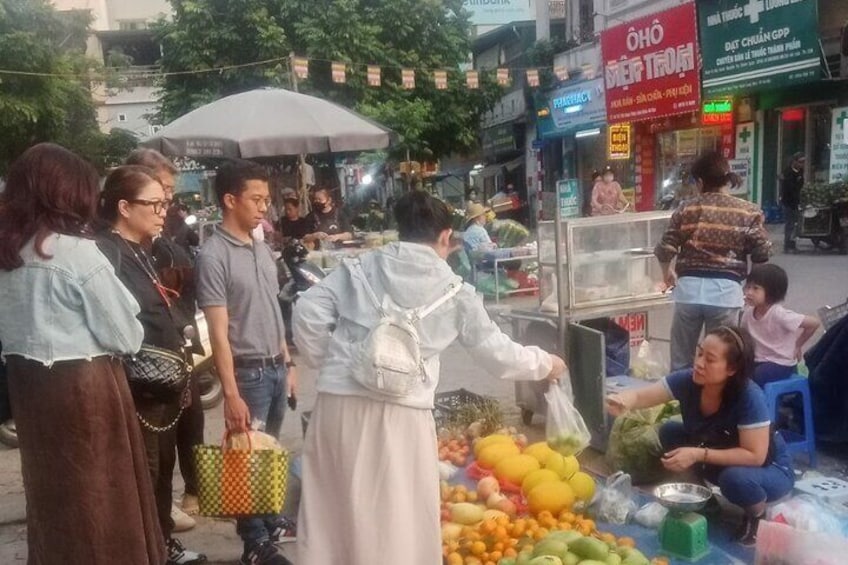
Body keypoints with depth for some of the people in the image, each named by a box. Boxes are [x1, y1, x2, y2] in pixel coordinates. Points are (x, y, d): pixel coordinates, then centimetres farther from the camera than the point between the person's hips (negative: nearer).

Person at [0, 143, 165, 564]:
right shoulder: (76, 252, -18)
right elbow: (126, 337, -14)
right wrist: (127, 338, 5)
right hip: (82, 387, -7)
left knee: (50, 489, 21)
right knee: (100, 497, 6)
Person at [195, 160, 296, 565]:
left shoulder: (262, 248, 8)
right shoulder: (213, 255, -15)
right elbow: (218, 332, -18)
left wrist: (287, 362, 15)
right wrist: (231, 394, -20)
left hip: (275, 367, 7)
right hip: (248, 371, -7)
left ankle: (272, 522, 36)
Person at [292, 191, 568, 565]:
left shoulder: (360, 266, 9)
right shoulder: (453, 290, 6)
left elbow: (308, 312, 1)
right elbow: (496, 352, 14)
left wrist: (322, 362, 17)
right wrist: (544, 364, 31)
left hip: (338, 402, 3)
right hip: (398, 413, -2)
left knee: (329, 514, 16)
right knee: (398, 525, 12)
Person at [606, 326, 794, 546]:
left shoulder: (749, 397, -33)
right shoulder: (688, 380, -20)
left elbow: (755, 456, -31)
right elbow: (640, 396, -23)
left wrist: (698, 455, -38)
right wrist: (621, 401, -47)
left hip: (770, 469, -5)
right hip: (723, 460, 5)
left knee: (734, 479, -36)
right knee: (670, 431, -9)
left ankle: (757, 513, -1)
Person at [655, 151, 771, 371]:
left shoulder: (686, 208, 3)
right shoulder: (748, 212, 0)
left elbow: (665, 250, 0)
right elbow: (762, 256, -2)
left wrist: (667, 273, 20)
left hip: (688, 287, 1)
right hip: (725, 289, -1)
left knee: (680, 361, 13)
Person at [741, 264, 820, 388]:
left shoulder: (779, 314, -24)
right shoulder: (748, 312, -6)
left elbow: (814, 323, -21)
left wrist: (797, 346, -10)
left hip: (781, 363, -6)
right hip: (760, 361, 6)